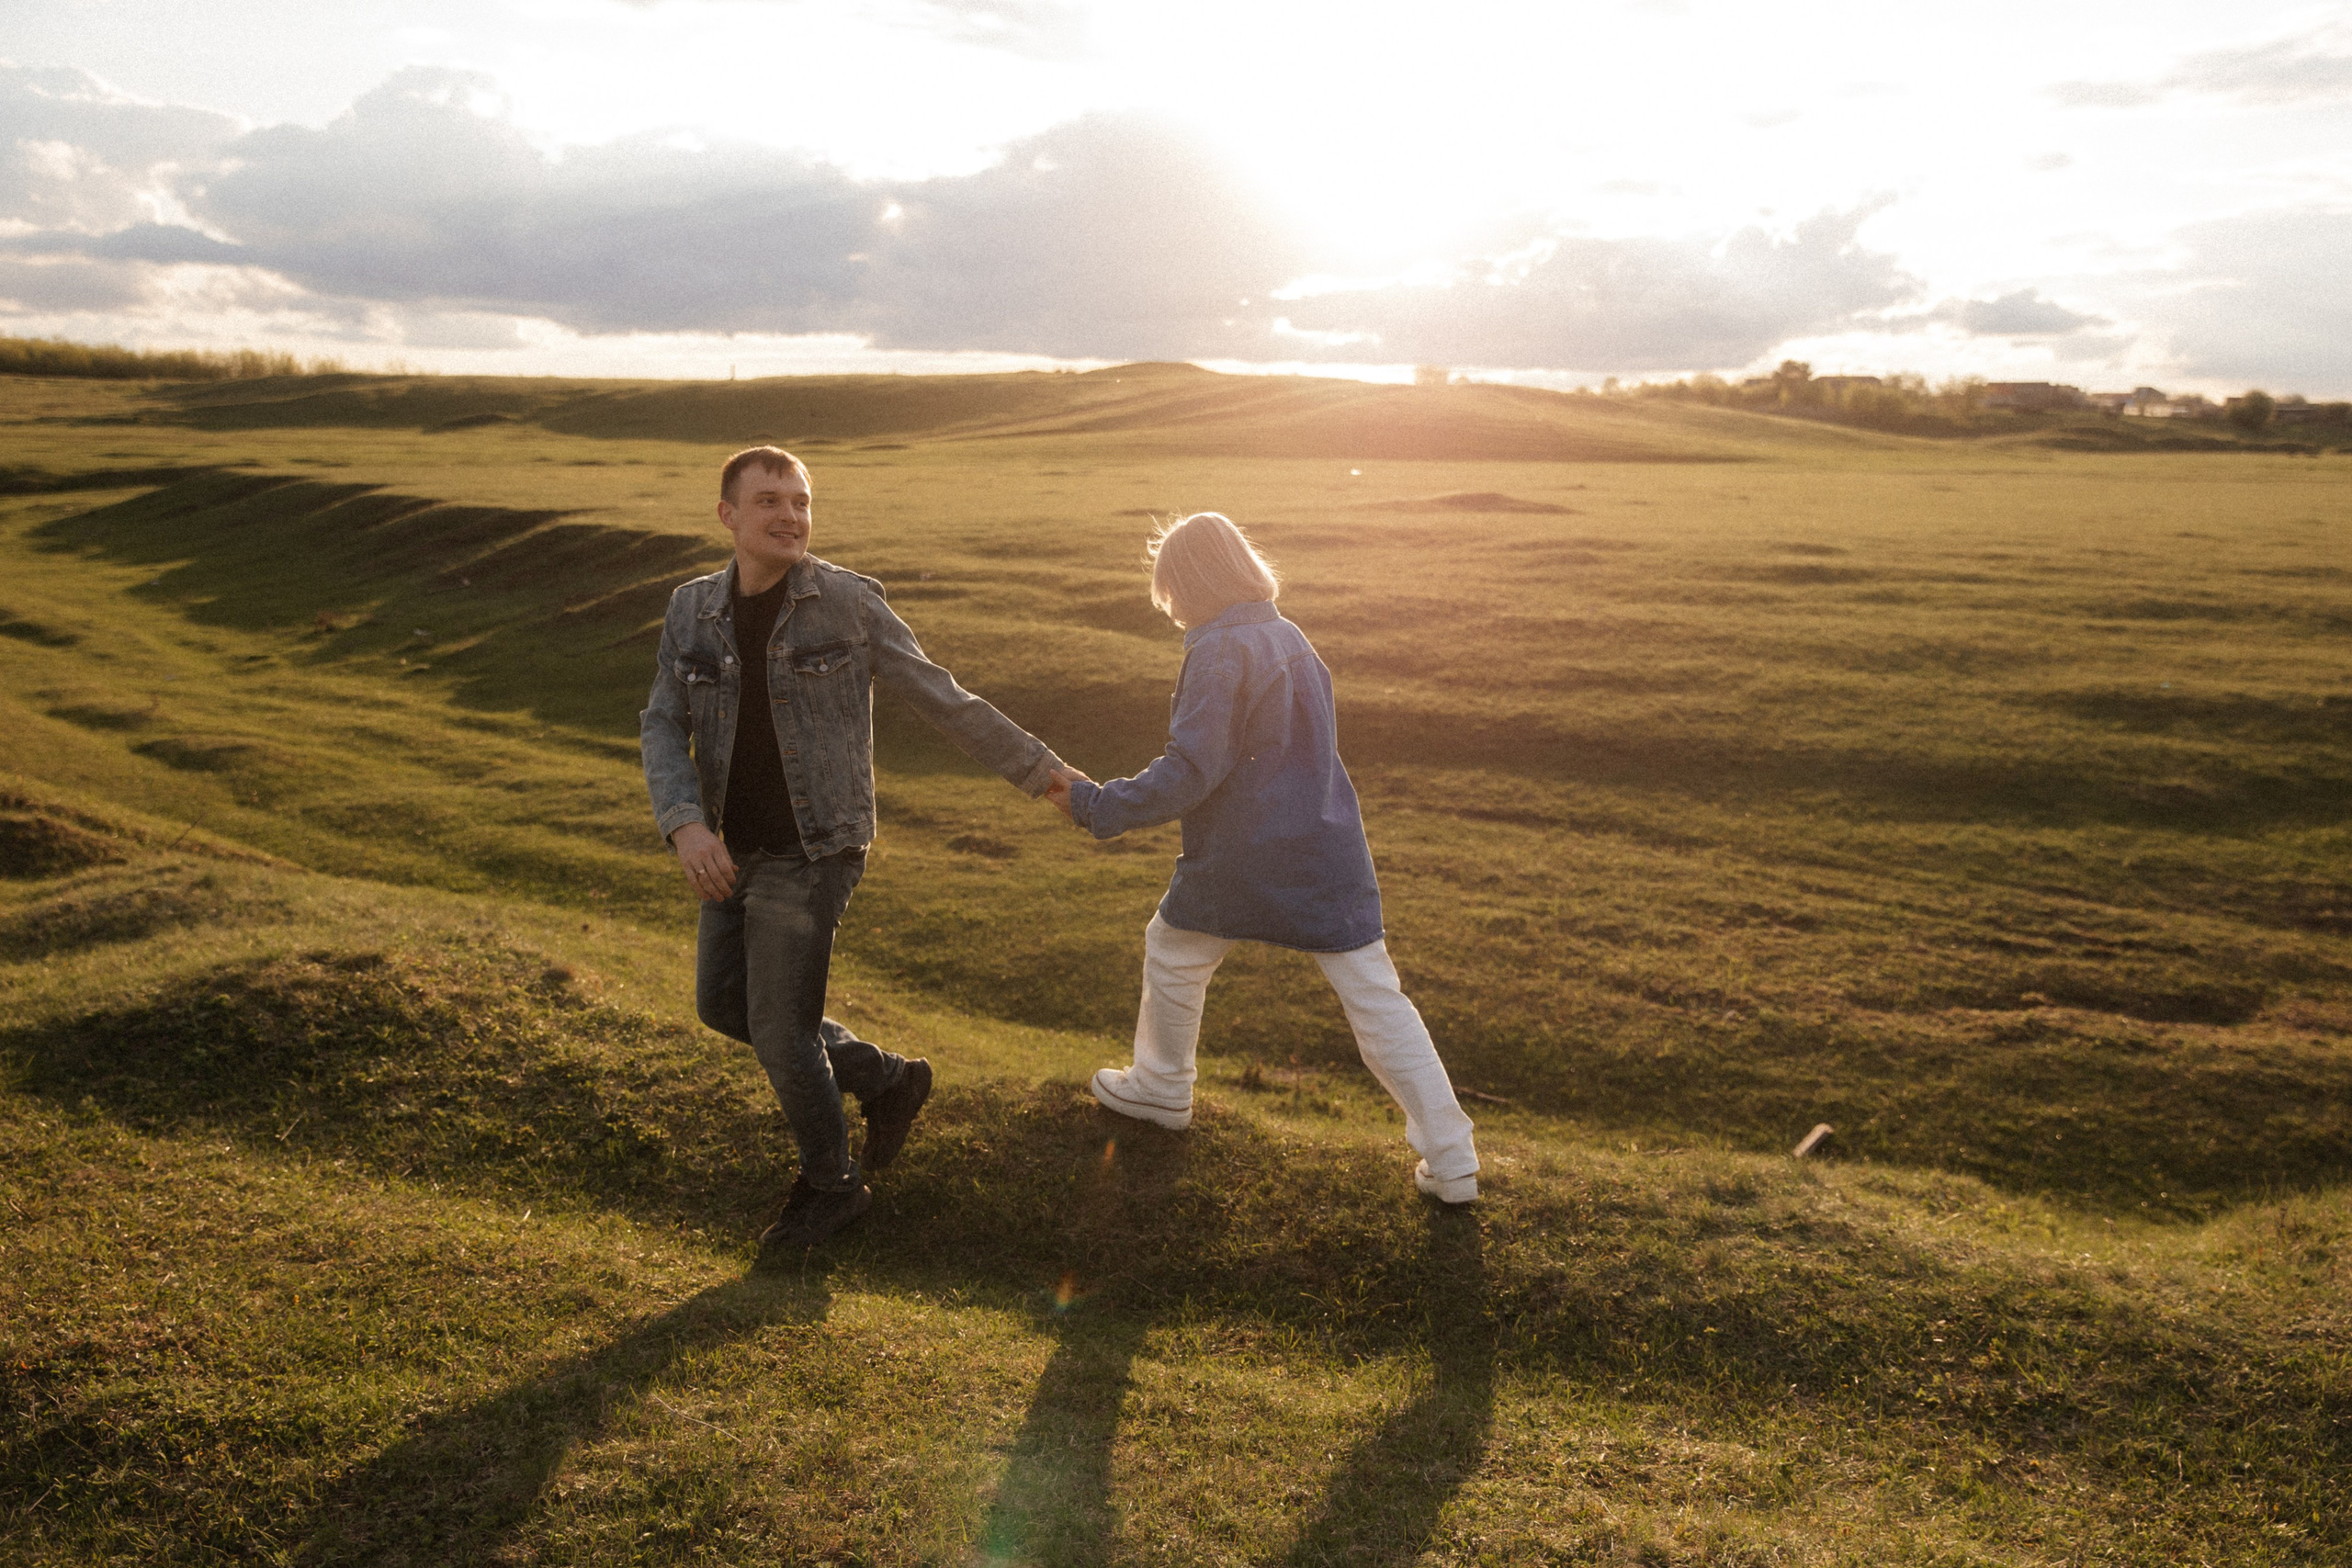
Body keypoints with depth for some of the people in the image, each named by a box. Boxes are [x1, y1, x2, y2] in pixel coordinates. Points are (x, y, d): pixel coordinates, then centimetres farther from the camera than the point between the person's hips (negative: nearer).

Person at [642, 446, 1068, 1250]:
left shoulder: (849, 604, -12)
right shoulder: (693, 610, 1)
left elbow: (944, 701, -6)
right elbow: (664, 729, -2)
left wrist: (1040, 769, -4)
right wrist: (686, 824, -20)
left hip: (812, 855, -6)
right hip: (736, 853, 6)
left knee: (781, 1031, -1)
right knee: (723, 1004, 18)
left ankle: (830, 1183, 24)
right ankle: (885, 1078, 33)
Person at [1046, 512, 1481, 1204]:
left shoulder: (1220, 650, -14)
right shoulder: (1288, 636, 11)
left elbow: (1191, 772, -19)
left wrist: (1096, 805, -12)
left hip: (1241, 859, -6)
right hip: (1329, 850, 6)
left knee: (1172, 955, 20)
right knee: (1375, 994, 6)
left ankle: (1161, 1089, 39)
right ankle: (1451, 1159, 4)